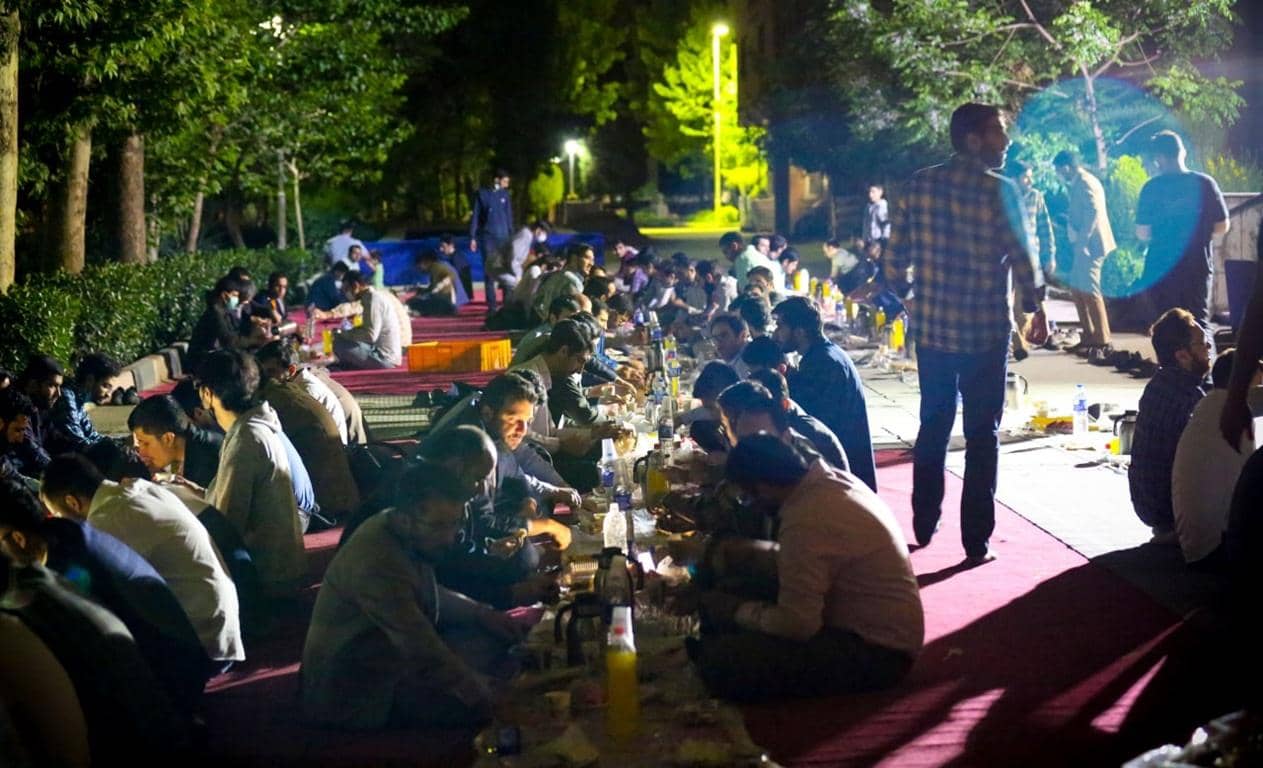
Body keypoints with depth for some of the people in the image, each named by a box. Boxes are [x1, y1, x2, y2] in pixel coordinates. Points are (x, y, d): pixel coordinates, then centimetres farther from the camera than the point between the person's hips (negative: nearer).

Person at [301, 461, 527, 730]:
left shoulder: (406, 537, -4)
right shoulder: (377, 562, -32)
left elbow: (429, 595, 18)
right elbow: (425, 655, -34)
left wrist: (481, 614, 4)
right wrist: (491, 700, -31)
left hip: (388, 655, 10)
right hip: (356, 695, -10)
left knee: (491, 637, 2)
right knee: (480, 704, -22)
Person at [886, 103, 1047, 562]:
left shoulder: (920, 185, 0)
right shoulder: (1000, 191, -11)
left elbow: (896, 253, 3)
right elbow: (1023, 259, -9)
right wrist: (1037, 311, 5)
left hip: (931, 328, 4)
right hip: (986, 331, -4)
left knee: (932, 427, 18)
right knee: (982, 436, 4)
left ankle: (924, 526, 25)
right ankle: (976, 542, 6)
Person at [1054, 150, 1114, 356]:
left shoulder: (1085, 182, -13)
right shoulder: (1078, 183, 18)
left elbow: (1093, 211, -23)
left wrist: (1082, 241, -23)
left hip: (1090, 245, -11)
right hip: (1083, 245, 11)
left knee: (1091, 292, -9)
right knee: (1077, 289, 14)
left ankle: (1103, 343, -7)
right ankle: (1089, 337, 20)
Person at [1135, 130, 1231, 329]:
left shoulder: (1152, 188, -8)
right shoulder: (1205, 183, -3)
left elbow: (1142, 233, -8)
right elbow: (1222, 227, 1)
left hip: (1161, 268, -1)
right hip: (1198, 266, 1)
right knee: (1199, 324, 6)